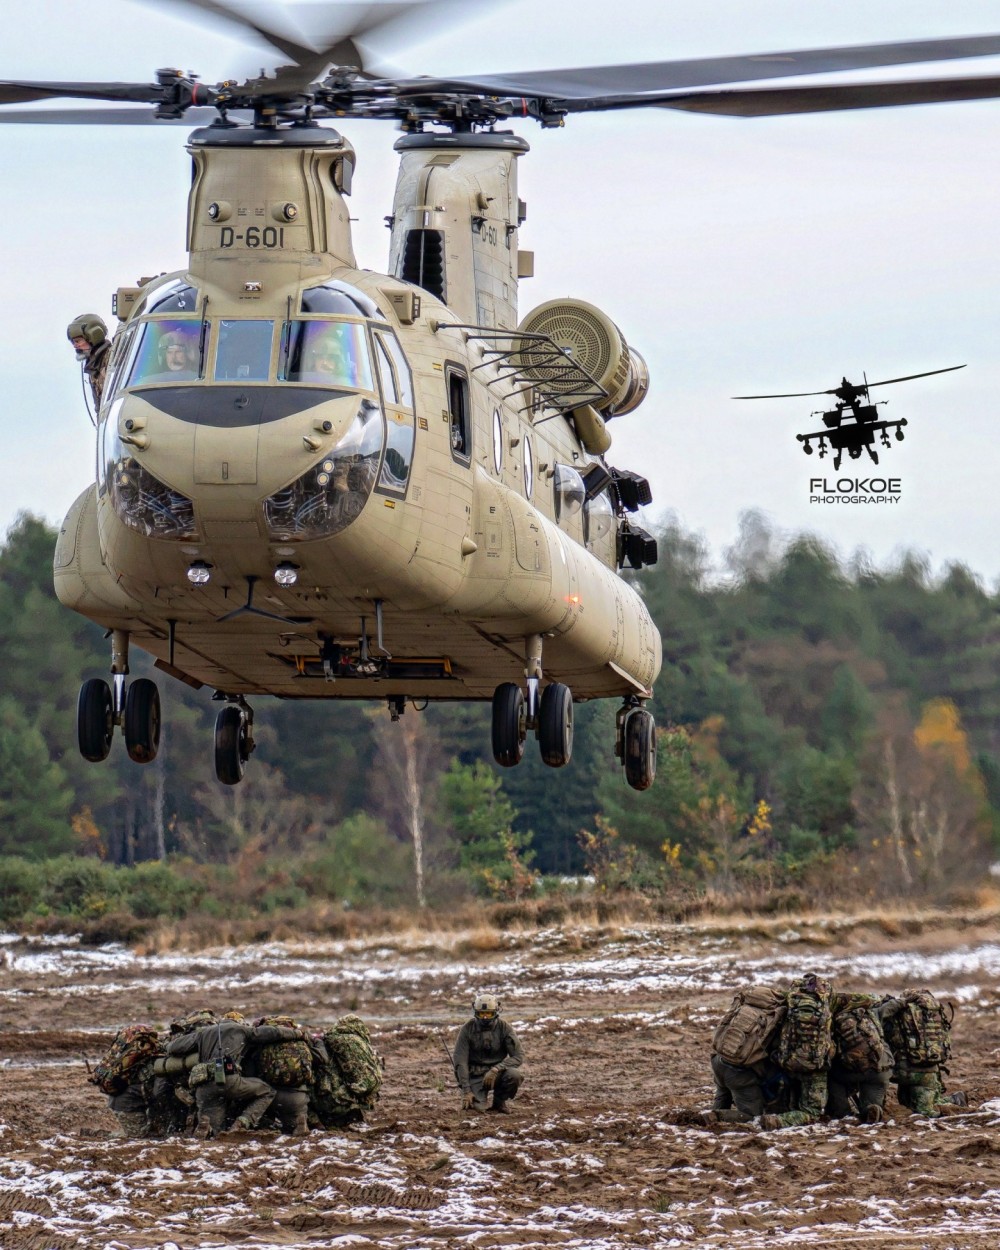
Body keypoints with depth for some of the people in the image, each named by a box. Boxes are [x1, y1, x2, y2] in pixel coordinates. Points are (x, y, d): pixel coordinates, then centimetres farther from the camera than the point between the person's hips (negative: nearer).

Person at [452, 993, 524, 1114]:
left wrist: (496, 1069, -26)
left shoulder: (504, 1028, -8)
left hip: (497, 1072, 1)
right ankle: (481, 1097, 15)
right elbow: (460, 1062, -11)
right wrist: (466, 1091, -19)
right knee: (477, 1107, -25)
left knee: (515, 1075, -32)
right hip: (476, 1075, -1)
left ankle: (499, 1100, 0)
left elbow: (518, 1056, -12)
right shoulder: (467, 1030, -9)